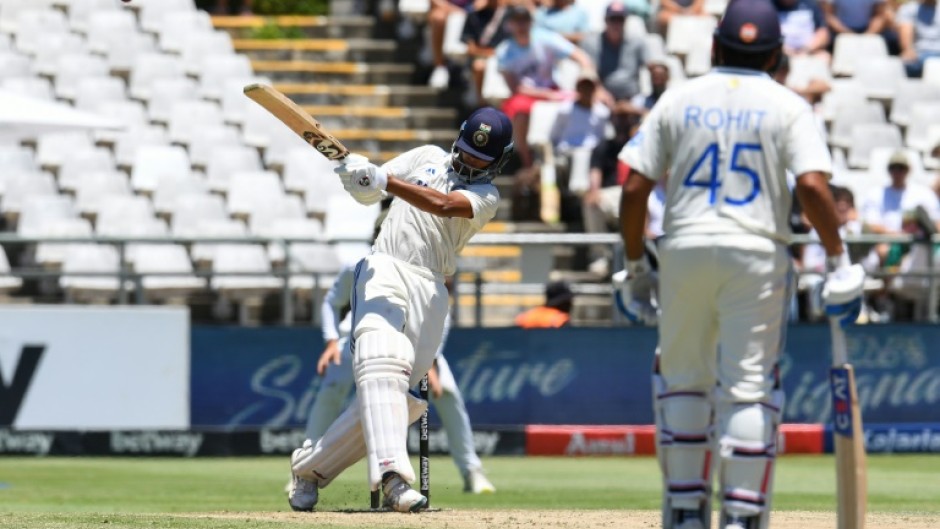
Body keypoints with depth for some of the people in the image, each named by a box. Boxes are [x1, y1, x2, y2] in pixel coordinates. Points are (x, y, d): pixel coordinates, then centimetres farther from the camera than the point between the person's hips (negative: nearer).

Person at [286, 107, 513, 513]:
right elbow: (367, 192, 13)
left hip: (430, 291, 1)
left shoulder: (487, 195, 8)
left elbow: (443, 205, -12)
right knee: (383, 364, -25)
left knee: (394, 392, -5)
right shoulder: (428, 158, 16)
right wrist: (356, 174, -13)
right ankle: (392, 474, -41)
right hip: (385, 270, -1)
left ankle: (310, 466, 11)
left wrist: (384, 181, -24)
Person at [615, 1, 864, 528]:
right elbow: (813, 186, -14)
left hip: (685, 249, 2)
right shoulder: (787, 106, 1)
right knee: (748, 387, 0)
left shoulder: (679, 100, 7)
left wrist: (635, 264, 11)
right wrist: (840, 261, -9)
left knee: (683, 380, 15)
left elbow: (634, 189, 2)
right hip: (756, 253, -2)